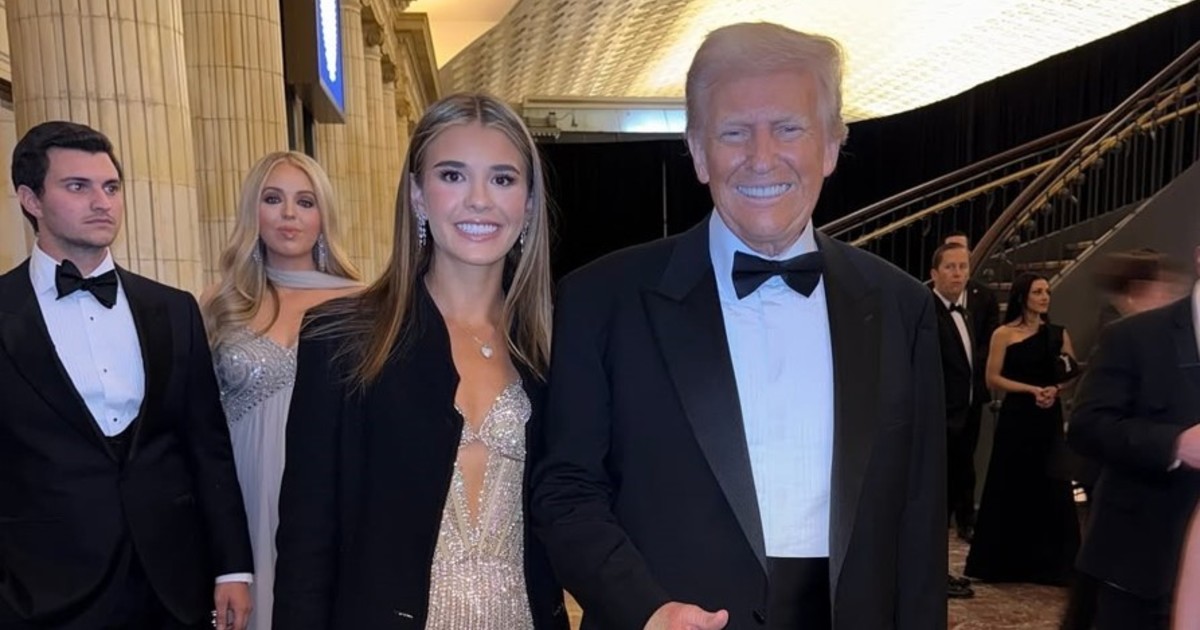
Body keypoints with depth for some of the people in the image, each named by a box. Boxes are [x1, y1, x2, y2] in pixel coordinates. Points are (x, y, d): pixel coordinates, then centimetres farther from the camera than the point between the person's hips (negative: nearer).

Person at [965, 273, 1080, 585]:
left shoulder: (1058, 334, 8)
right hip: (1016, 418, -3)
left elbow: (1073, 375, 10)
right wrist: (1032, 389, -15)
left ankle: (1049, 562, 17)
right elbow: (993, 378, -7)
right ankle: (1004, 561, 17)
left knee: (1050, 489, 4)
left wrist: (1056, 389, -10)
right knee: (1012, 488, 4)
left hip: (1049, 418, 3)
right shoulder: (1004, 334, -3)